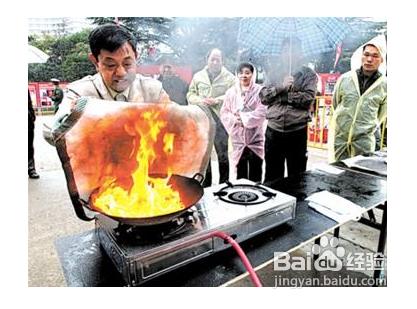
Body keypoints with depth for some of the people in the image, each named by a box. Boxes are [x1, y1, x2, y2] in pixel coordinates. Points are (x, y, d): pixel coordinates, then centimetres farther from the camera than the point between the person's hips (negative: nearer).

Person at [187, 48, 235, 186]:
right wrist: (200, 100, -7)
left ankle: (224, 184, 19)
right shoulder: (198, 76, 12)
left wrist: (217, 100, -16)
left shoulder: (229, 77, 3)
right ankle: (205, 185, 26)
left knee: (223, 155, 4)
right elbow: (190, 95, 13)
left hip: (221, 120, -3)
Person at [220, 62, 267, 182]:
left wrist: (243, 117, -15)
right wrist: (234, 119, -15)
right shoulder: (231, 92, 5)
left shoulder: (260, 91, -4)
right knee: (240, 173, 14)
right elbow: (224, 113, 3)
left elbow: (262, 112, -12)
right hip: (238, 138, 3)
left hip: (255, 138, -2)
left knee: (255, 175, 6)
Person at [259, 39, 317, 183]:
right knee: (272, 175, 13)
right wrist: (281, 87, -14)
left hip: (297, 132, -2)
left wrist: (283, 95, -10)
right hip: (273, 130, 2)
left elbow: (308, 98, -11)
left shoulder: (308, 74, 4)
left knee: (296, 176, 11)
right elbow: (263, 96, -1)